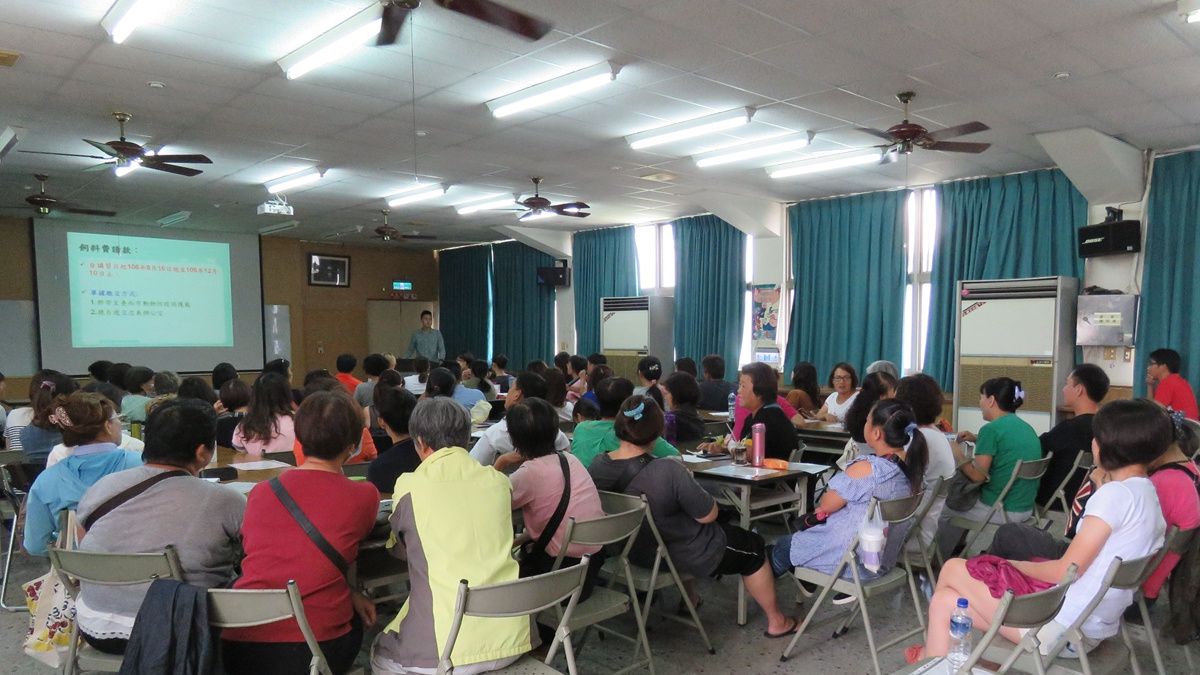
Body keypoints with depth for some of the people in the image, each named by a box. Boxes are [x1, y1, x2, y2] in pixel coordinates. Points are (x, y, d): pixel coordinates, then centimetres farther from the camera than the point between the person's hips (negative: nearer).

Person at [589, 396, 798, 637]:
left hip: (633, 551, 7)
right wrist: (688, 482, -5)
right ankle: (776, 621, 33)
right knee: (754, 547, 19)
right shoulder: (668, 471, -33)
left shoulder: (596, 467, -14)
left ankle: (689, 599, 46)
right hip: (684, 556, -6)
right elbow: (708, 515, -21)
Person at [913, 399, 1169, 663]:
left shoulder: (1116, 493, -19)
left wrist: (1012, 564, -3)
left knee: (952, 569, 6)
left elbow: (1065, 571, -18)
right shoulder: (1147, 493, 11)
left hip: (1062, 624, -9)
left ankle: (930, 662, 26)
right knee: (945, 601, 10)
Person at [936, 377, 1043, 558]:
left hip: (1002, 511, -8)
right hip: (1026, 508, 8)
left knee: (946, 512, 13)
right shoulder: (1026, 427, 8)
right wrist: (977, 440, 16)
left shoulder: (992, 429, -18)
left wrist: (958, 456, -2)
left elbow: (978, 475, -18)